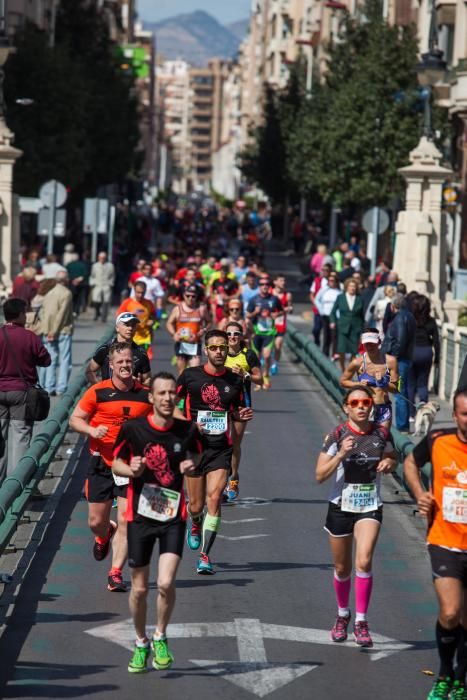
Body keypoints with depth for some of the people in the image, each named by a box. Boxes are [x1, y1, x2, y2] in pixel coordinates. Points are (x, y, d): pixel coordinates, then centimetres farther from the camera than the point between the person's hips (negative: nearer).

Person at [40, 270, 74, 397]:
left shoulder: (49, 294, 12)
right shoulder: (67, 293, -8)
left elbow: (42, 313, 5)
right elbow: (62, 314, -15)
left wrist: (46, 331, 0)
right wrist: (54, 332, -13)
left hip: (48, 333, 6)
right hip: (63, 331, -6)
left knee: (51, 361, 10)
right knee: (65, 360, -1)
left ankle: (49, 388, 7)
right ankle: (61, 388, -7)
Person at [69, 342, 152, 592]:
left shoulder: (146, 394, 1)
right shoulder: (98, 392, -5)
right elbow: (75, 419, 1)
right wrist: (92, 430, -17)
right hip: (102, 464, 0)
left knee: (125, 522, -7)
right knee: (96, 521, 8)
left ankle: (115, 574, 1)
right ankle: (104, 536, 45)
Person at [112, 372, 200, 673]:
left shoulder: (188, 430, -4)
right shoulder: (133, 429, -8)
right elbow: (116, 463, 4)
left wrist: (191, 466, -6)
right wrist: (131, 470, -18)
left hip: (173, 516, 0)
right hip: (140, 515, 0)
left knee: (166, 583, -16)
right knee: (139, 588, 7)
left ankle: (160, 638, 9)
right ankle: (141, 644, 30)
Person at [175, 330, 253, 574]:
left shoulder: (235, 380, 5)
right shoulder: (190, 375, -2)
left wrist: (242, 415, -4)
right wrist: (188, 422, -10)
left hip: (221, 449, 1)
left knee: (214, 499, -15)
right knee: (196, 505, 6)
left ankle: (205, 556, -11)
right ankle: (195, 524, 44)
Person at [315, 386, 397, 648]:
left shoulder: (381, 434, -4)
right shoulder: (337, 435, -10)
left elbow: (392, 458, 15)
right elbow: (320, 475, -13)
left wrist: (389, 463, -9)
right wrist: (341, 455, -28)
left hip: (370, 508, 0)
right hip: (341, 508, 0)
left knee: (364, 561, -19)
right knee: (342, 568, 12)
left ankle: (361, 622, -12)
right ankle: (343, 615, 37)